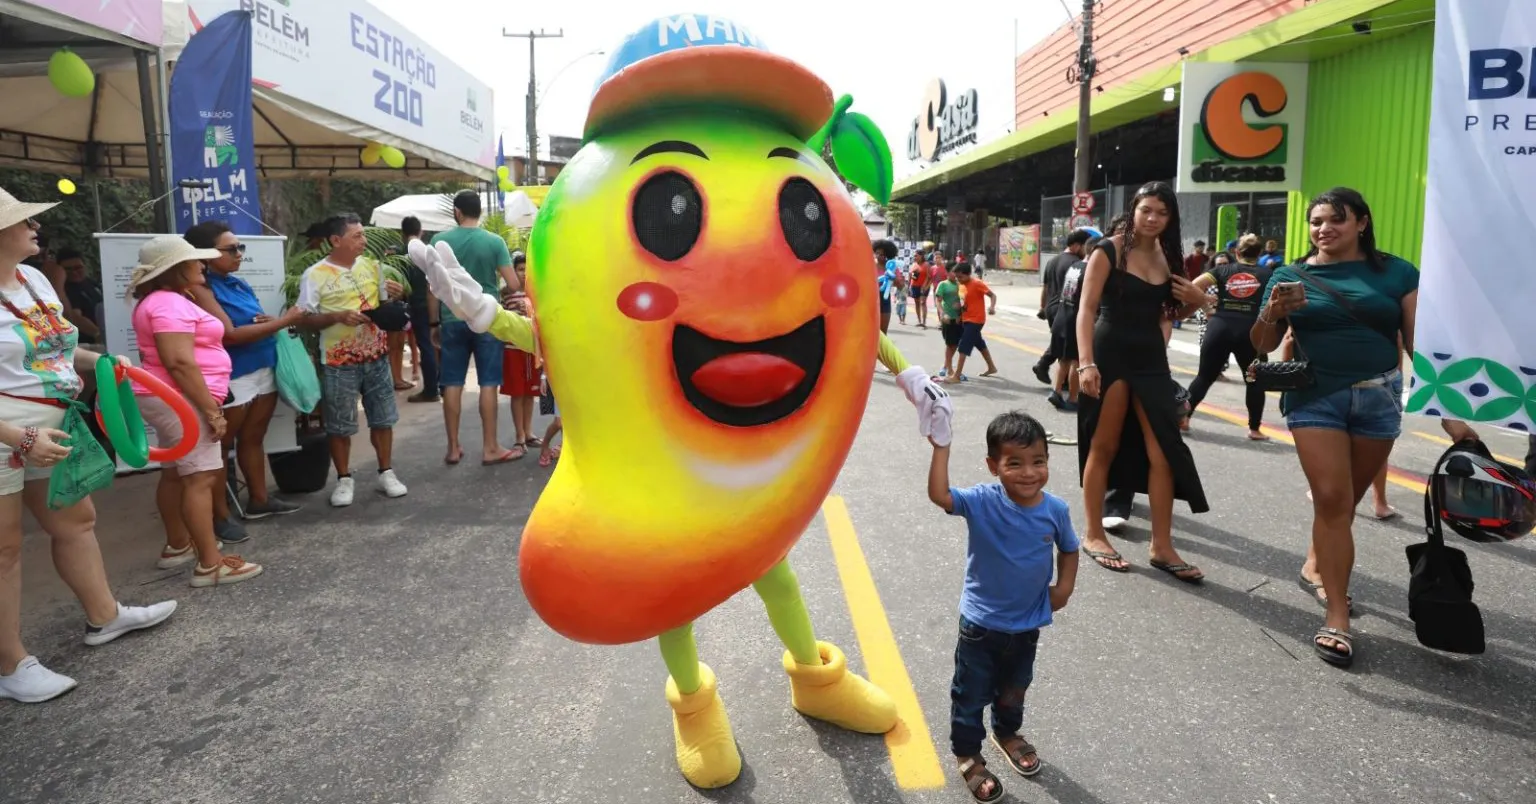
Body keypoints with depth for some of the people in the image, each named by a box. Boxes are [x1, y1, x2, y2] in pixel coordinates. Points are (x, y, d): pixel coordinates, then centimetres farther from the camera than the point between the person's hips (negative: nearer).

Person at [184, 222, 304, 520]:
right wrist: (283, 321, -17)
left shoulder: (240, 284, 10)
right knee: (221, 445, 2)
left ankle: (259, 499, 27)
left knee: (253, 439, 16)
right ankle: (220, 514, 8)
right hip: (232, 378, -8)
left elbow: (258, 321, 23)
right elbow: (230, 335, -21)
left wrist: (270, 321, -2)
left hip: (264, 370, 8)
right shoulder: (200, 289, -12)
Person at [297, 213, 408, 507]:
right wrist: (338, 317, -24)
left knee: (382, 418, 11)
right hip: (339, 363, -4)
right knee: (340, 425, 6)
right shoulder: (315, 275, -9)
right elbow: (305, 320, -9)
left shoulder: (371, 266, 5)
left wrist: (392, 296, -7)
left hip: (376, 357, 4)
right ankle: (344, 479, 20)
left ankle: (386, 473, 24)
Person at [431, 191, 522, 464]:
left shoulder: (439, 241, 0)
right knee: (488, 383, 3)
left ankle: (453, 448, 13)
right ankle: (490, 448, 6)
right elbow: (514, 284, -9)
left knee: (452, 384, 8)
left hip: (453, 319, 2)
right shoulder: (494, 242, -5)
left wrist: (435, 323, 9)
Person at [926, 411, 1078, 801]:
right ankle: (967, 756, 35)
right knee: (971, 695, 12)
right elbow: (939, 495, -39)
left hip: (1028, 624, 4)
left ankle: (1007, 733, 55)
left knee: (1014, 690, 28)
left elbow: (1069, 549, 7)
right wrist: (941, 448, -45)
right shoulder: (983, 502, -22)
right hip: (981, 623, -3)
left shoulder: (1056, 509, -12)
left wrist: (1064, 587, -4)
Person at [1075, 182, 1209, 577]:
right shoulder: (1110, 250, -7)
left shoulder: (1170, 257, 9)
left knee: (1163, 451, 2)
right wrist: (1085, 362, -23)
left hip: (1152, 358, 5)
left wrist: (1196, 302, -1)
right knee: (1104, 447, 4)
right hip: (1110, 354, -5)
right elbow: (1087, 309, -13)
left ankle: (1161, 546, 12)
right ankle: (1093, 535, 17)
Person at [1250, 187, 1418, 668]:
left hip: (1379, 398, 2)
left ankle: (1317, 563, 39)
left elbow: (1419, 342, 2)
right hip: (1316, 398, -2)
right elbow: (1263, 346, 3)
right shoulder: (1292, 276, 2)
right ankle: (1337, 616, -5)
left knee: (1346, 499, 12)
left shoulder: (1396, 273, 3)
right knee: (1331, 499, -9)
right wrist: (1273, 312, -18)